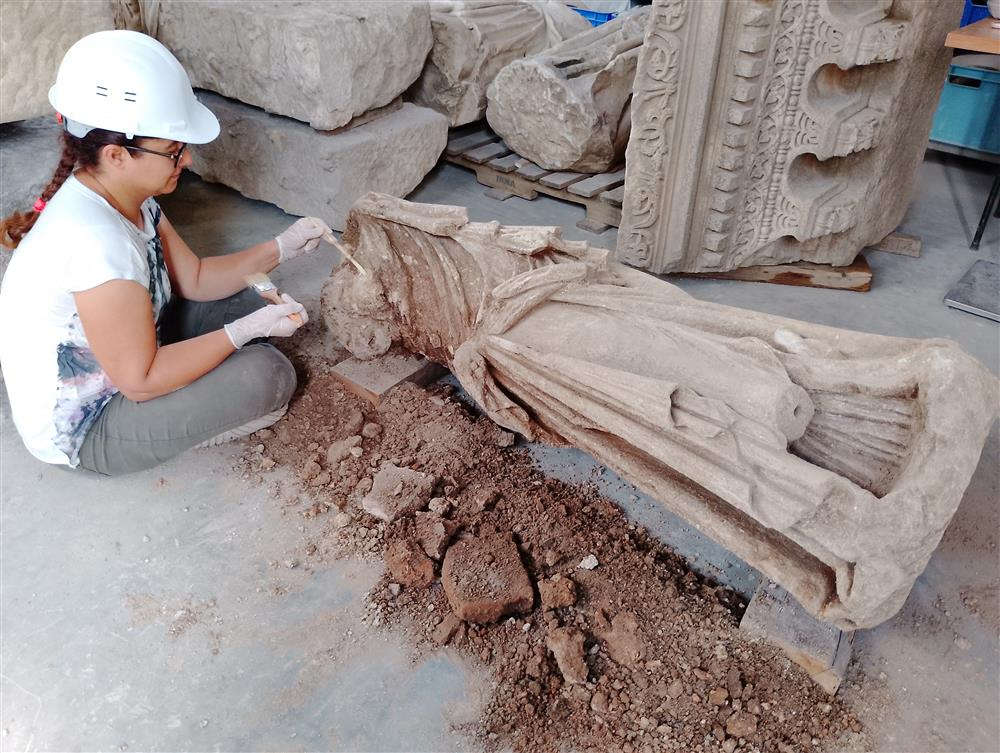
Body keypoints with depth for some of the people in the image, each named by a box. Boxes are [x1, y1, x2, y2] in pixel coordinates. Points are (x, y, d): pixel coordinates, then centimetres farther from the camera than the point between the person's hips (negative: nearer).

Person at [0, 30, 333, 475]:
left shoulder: (122, 194, -8)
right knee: (265, 376, -22)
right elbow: (140, 381, -28)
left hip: (106, 363, 9)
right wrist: (246, 331, -24)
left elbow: (194, 279, 3)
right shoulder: (97, 243, -36)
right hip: (81, 433, -9)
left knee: (245, 301, 7)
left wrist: (279, 249, -6)